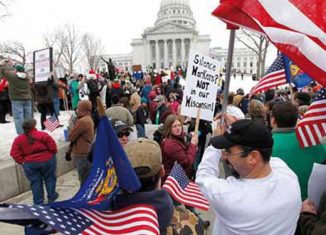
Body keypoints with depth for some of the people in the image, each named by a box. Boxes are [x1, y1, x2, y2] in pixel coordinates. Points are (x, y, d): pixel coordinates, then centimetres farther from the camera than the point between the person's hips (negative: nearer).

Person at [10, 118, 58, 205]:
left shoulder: (18, 139, -4)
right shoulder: (43, 135, -14)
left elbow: (15, 153, -5)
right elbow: (53, 147, -11)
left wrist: (23, 161, 5)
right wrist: (52, 154, 8)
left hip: (30, 164, 2)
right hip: (47, 160, -2)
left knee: (35, 182, 12)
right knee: (50, 178, 16)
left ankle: (38, 202, 20)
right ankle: (51, 197, 27)